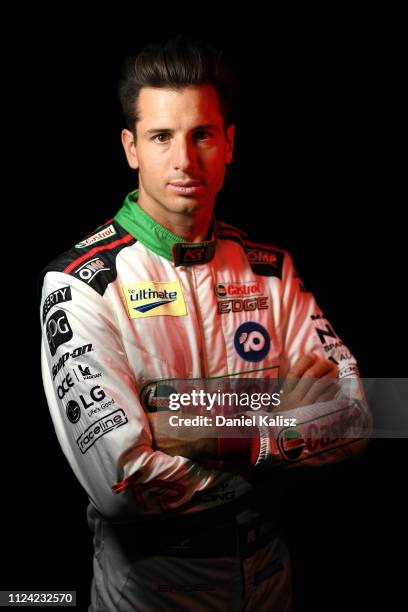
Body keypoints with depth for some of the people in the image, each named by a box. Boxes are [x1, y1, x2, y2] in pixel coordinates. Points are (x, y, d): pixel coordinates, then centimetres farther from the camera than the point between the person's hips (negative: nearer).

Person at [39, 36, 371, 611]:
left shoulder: (270, 269, -3)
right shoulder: (82, 283, -19)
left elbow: (349, 419, -10)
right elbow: (119, 483, -27)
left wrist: (216, 433, -22)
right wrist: (253, 472, -14)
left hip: (268, 564, 5)